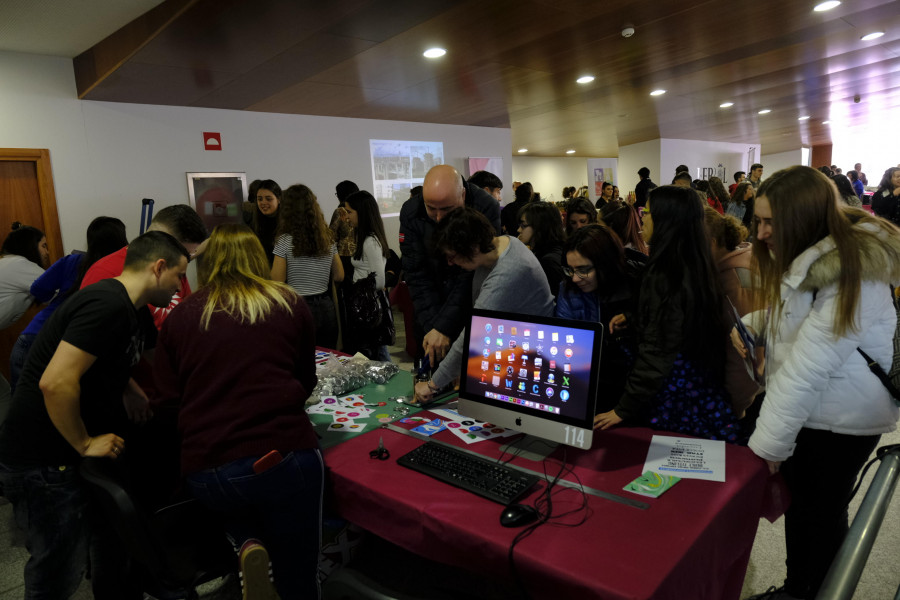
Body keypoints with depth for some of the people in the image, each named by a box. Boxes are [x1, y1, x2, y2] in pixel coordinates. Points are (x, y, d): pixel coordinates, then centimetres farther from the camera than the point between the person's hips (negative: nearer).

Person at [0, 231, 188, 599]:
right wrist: (85, 444, -19)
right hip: (43, 464, -9)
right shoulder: (107, 306, -24)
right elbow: (55, 382, -32)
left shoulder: (136, 313, 8)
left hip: (81, 453, 9)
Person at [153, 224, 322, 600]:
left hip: (204, 471, 2)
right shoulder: (290, 305, 6)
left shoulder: (180, 316, 7)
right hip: (285, 456, -1)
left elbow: (166, 399, 8)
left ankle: (247, 544, 9)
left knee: (236, 503, 34)